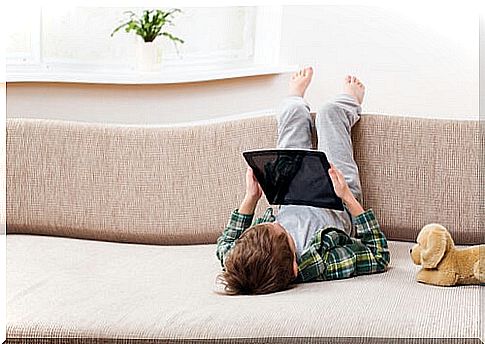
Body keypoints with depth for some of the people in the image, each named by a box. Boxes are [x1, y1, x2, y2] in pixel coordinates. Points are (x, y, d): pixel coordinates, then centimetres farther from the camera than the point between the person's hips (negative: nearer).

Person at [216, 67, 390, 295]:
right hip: (340, 207, -2)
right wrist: (349, 198, -38)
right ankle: (350, 103, 51)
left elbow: (225, 244, -14)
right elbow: (380, 256, -32)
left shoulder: (239, 264, -41)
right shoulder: (325, 264, -50)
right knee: (330, 112, 9)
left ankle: (295, 98, 59)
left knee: (294, 113, 16)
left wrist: (250, 198, -22)